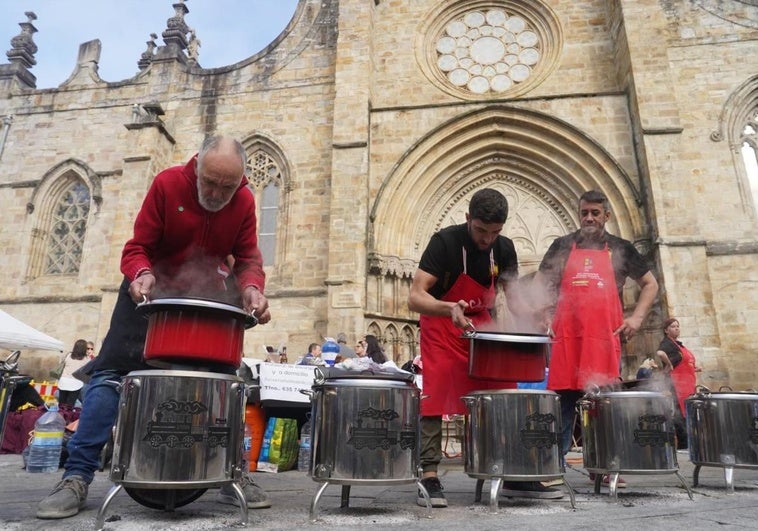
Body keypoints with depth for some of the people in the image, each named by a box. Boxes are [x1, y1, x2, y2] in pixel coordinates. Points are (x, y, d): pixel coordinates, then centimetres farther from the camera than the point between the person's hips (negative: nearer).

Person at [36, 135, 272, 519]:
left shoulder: (245, 202, -12)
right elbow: (138, 246, -16)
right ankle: (77, 478, -2)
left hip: (208, 296, 2)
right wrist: (141, 274, -38)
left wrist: (251, 288, -31)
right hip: (151, 291, -2)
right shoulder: (167, 184, -19)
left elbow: (247, 258, -10)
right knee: (111, 374, -10)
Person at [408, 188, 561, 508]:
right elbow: (415, 297, -29)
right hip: (441, 328, -4)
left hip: (482, 327, 5)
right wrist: (449, 308, -48)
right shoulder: (445, 242, -22)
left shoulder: (504, 248, -7)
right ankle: (429, 477, -2)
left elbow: (513, 296, 3)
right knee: (435, 399, -10)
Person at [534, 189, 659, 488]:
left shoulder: (620, 249, 12)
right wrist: (544, 316, -1)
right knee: (563, 400, 1)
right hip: (566, 337, 0)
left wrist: (636, 317, 2)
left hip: (606, 337, 1)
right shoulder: (562, 246, 11)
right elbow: (540, 284, 13)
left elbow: (650, 284, 16)